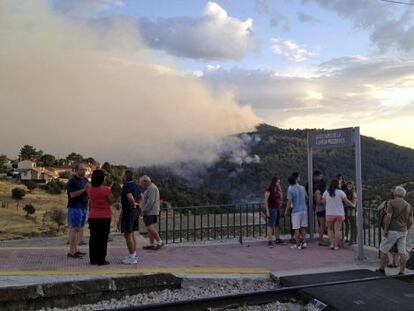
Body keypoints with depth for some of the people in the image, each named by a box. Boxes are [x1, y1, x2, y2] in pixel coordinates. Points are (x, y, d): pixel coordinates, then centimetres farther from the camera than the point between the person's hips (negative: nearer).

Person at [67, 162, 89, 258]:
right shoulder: (72, 181, -9)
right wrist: (84, 189, -24)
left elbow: (88, 193, 19)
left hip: (84, 207, 8)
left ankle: (75, 250, 18)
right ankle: (71, 252, -6)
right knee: (74, 229, -9)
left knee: (79, 229, 11)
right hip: (75, 208, -8)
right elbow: (72, 194, -19)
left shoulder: (85, 180, 16)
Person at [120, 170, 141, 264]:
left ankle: (132, 257, 0)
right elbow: (140, 196, 24)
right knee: (132, 234, 18)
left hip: (128, 211, -9)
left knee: (128, 234, -3)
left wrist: (133, 203, -16)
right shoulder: (135, 185, 11)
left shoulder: (126, 186, -17)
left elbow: (130, 197, -33)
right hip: (135, 211, 10)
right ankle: (133, 255, 26)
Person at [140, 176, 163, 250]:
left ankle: (159, 241, -8)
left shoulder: (151, 188, -14)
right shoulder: (149, 188, 20)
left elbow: (150, 202, -21)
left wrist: (144, 211, -16)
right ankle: (152, 244, 11)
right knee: (149, 228, 9)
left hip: (151, 212, -11)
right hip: (149, 212, 11)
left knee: (150, 227, -15)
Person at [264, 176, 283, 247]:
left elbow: (280, 198, 11)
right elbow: (266, 200, -12)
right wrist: (267, 211, -17)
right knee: (271, 225, -9)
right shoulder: (269, 189, -9)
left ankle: (278, 239, 18)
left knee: (277, 225, 11)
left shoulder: (277, 189, 12)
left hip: (278, 209, 7)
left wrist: (280, 190, 3)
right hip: (272, 209, -7)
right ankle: (269, 241, -10)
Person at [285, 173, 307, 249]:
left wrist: (286, 211, -3)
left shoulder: (290, 189, -11)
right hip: (304, 210, 5)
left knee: (296, 229, 0)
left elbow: (289, 202, -12)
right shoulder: (302, 188, 6)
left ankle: (298, 245, 3)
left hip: (296, 211, -5)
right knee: (303, 228, 12)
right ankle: (304, 242, 9)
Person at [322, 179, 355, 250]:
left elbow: (323, 202, 5)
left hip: (329, 214, 2)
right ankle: (336, 245, 3)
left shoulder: (326, 192, 1)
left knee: (330, 229, 13)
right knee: (337, 230, 3)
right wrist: (353, 205, 13)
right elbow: (346, 201, -3)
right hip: (339, 214, -1)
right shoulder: (340, 192, -6)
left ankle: (332, 244, 3)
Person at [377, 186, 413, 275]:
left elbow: (388, 217, -17)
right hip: (403, 231, 5)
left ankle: (382, 269, 14)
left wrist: (385, 229, -11)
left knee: (383, 249, 8)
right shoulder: (408, 205, 9)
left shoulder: (391, 203, -7)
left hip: (392, 231, -5)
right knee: (402, 252, 6)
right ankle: (401, 272, 8)